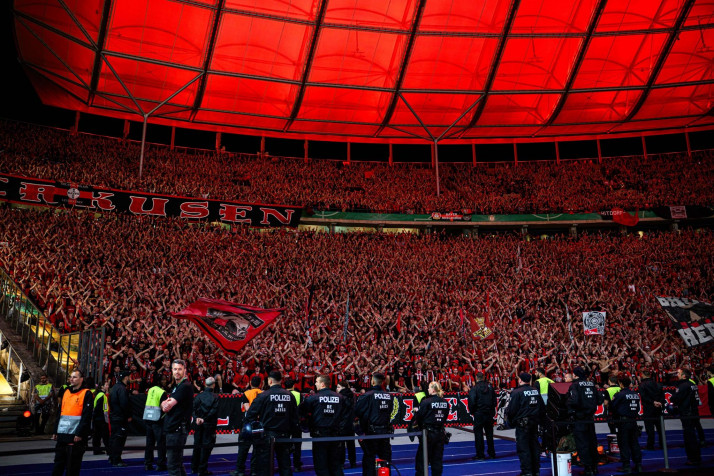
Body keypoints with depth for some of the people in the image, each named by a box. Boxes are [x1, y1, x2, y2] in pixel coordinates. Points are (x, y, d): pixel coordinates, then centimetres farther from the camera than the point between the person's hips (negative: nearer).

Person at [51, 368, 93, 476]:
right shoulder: (66, 392, 15)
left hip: (75, 437, -7)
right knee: (58, 464, 13)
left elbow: (86, 416, -13)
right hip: (62, 435, 7)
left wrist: (79, 434, -18)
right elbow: (60, 413, 20)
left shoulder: (87, 394, -8)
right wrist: (56, 431, 16)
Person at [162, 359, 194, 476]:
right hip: (172, 429, 10)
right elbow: (164, 406, 14)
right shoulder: (175, 386, 18)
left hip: (177, 430, -10)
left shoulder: (186, 386, -14)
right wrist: (166, 403, -7)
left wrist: (166, 404, 3)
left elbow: (167, 407, -17)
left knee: (172, 465, -7)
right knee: (178, 463, 17)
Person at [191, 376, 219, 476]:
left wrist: (196, 418, -15)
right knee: (206, 446, 3)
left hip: (198, 424, 4)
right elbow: (213, 411, -17)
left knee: (197, 445, 15)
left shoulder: (199, 396, -1)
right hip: (209, 425, -4)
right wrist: (204, 419, -14)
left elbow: (194, 408, -11)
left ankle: (194, 468, 24)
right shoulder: (215, 397, -10)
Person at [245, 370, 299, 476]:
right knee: (285, 465, 14)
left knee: (264, 467, 5)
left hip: (267, 435, -4)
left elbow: (250, 415, -10)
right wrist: (291, 432, 17)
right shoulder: (290, 396, 2)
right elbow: (295, 417, 8)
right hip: (284, 435, 4)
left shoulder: (263, 396, -11)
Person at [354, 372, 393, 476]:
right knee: (385, 456, 15)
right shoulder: (389, 396, 1)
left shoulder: (367, 395, -15)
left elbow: (357, 411, -12)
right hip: (386, 430, 5)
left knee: (369, 457, 4)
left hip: (371, 431, -5)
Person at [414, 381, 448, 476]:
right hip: (440, 432, 5)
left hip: (428, 433, -5)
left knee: (422, 457, 5)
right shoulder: (445, 402, 2)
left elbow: (419, 417, -11)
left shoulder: (426, 402, -16)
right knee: (438, 458, 14)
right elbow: (445, 417, 8)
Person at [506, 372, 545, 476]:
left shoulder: (517, 392, -13)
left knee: (523, 448, -1)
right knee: (534, 446, 14)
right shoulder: (536, 391, 7)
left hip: (522, 424, -7)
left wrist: (511, 421, 3)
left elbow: (511, 410, -15)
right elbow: (543, 408, 14)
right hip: (534, 423, 7)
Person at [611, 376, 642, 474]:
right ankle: (638, 464, 15)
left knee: (624, 444, 0)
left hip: (623, 422, -6)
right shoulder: (636, 394, 8)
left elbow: (612, 407, -9)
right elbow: (638, 408, 14)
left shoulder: (619, 394, -12)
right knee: (634, 443, 13)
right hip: (634, 421, 6)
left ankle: (626, 466, 0)